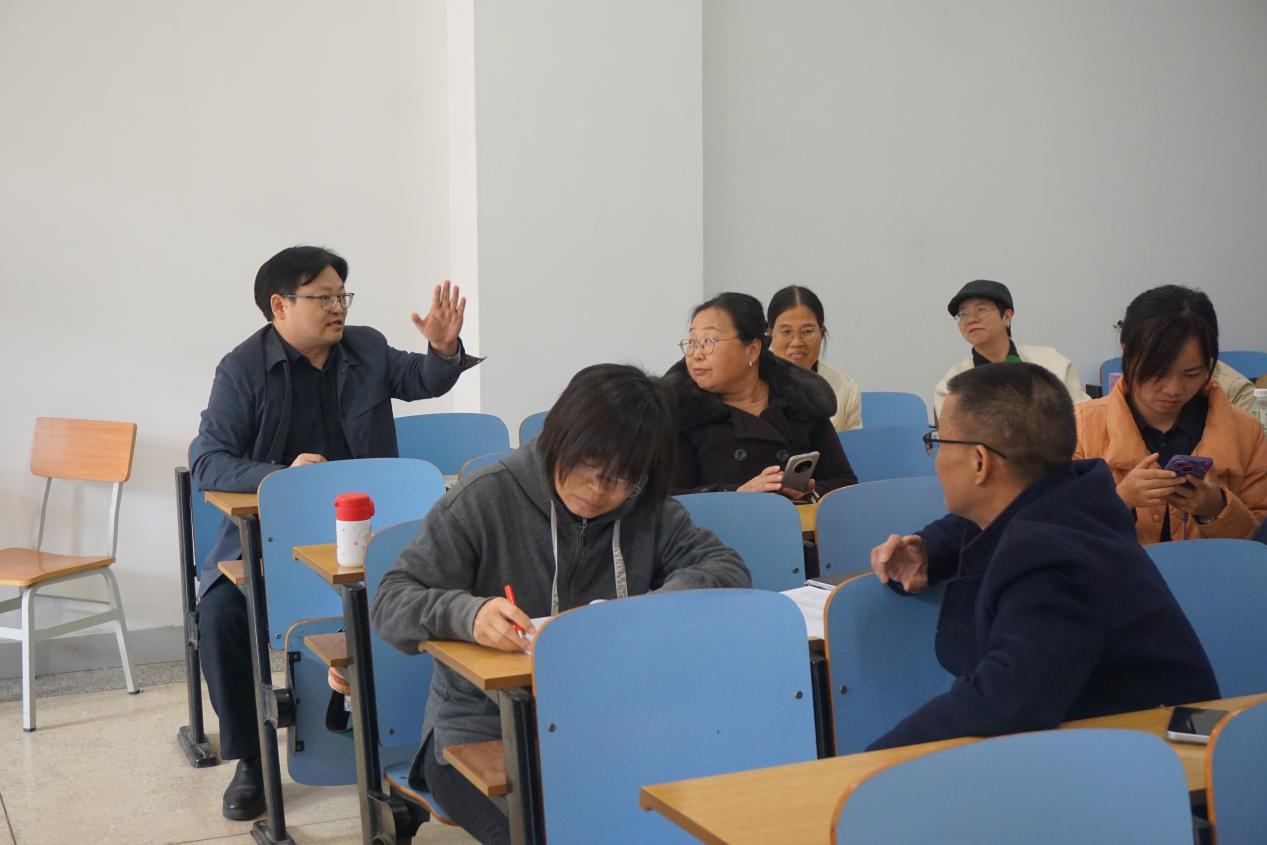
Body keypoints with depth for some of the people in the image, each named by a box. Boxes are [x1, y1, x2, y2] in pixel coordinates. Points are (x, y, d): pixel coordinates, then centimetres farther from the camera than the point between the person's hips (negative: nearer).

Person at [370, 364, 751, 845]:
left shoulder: (646, 511, 5)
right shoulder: (485, 499, -7)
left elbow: (728, 569, -2)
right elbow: (390, 602, -10)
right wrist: (467, 613, -34)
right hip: (479, 730, -3)